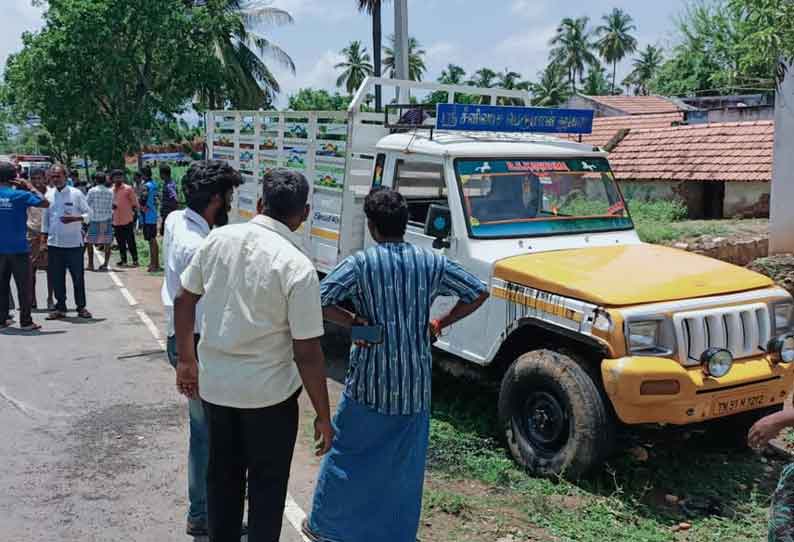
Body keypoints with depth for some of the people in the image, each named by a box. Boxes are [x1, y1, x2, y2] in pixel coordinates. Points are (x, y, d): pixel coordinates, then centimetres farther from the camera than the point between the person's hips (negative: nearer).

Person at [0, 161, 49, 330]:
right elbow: (46, 203, -9)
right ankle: (26, 321, 6)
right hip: (19, 248, -4)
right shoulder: (20, 195, -11)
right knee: (24, 287, 4)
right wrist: (30, 187, -1)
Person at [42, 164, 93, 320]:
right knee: (56, 277, 7)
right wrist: (44, 238, 10)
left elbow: (88, 213, -2)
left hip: (74, 242, -3)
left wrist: (74, 218, -19)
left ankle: (81, 307, 13)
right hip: (54, 243, 4)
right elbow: (45, 219, 13)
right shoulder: (49, 195, 8)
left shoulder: (76, 194, -3)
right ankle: (60, 307, 17)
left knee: (78, 276, 2)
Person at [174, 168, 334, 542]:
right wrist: (323, 416, -8)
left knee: (222, 475, 22)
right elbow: (307, 353, -18)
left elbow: (183, 301, 6)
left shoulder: (218, 239, -4)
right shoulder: (297, 266, -20)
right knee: (267, 484, 14)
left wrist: (186, 360, 19)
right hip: (269, 393, -5)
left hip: (214, 384, 5)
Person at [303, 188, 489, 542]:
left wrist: (352, 321, -7)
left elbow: (319, 300, -20)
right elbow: (478, 293, 5)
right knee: (405, 465, 15)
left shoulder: (361, 263, -11)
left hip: (370, 383, -3)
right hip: (415, 385, 3)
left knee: (347, 453, 15)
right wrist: (441, 323, 9)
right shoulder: (431, 262, -1)